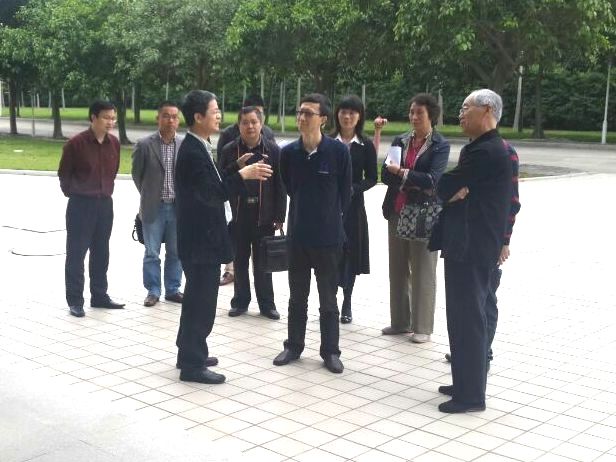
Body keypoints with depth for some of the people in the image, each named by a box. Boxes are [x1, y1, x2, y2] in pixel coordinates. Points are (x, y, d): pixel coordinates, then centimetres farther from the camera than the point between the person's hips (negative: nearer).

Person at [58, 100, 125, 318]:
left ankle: (99, 296, 23)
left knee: (101, 252, 12)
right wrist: (73, 194, 6)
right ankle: (75, 301, 7)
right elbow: (64, 174, -3)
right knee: (76, 253, 1)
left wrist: (106, 191, 14)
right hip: (81, 204, -5)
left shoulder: (114, 143, 2)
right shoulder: (76, 143, -13)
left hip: (105, 204, 5)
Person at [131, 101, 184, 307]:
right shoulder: (144, 145, -6)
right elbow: (137, 174, 5)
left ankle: (173, 289, 23)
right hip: (154, 208, -2)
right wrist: (149, 196, 10)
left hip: (178, 207, 2)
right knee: (151, 253, 6)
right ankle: (153, 291, 17)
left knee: (176, 252, 10)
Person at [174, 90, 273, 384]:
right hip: (201, 239, -11)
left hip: (201, 236, 11)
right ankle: (193, 365, 6)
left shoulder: (198, 148, 11)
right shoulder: (192, 152, -20)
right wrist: (243, 174, -28)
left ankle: (189, 352, 33)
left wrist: (239, 172, 8)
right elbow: (212, 193, -27)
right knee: (202, 300, -3)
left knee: (197, 297, 20)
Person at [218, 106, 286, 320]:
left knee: (262, 262, 8)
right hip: (238, 215, 1)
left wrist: (279, 217, -4)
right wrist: (237, 165, -19)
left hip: (264, 216, -1)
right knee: (240, 261, 11)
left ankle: (266, 303, 18)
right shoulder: (229, 150, 2)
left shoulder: (273, 150, 0)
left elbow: (280, 186, 0)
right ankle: (241, 301, 23)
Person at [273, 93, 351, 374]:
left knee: (328, 298, 8)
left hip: (328, 236, -3)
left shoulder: (339, 151, -11)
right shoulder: (288, 153, -3)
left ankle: (330, 351, 18)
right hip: (297, 234, 3)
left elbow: (345, 193, -1)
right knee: (297, 296, 14)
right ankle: (293, 346, 27)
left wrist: (330, 218, 7)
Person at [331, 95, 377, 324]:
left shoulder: (366, 145, 1)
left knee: (350, 252, 5)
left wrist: (353, 189, -14)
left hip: (353, 205, 0)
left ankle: (347, 304, 18)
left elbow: (371, 178, 1)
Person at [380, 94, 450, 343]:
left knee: (422, 271, 2)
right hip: (397, 212, 5)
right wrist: (414, 181, -13)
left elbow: (432, 179, -15)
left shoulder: (440, 145, -4)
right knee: (397, 269, 11)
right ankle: (400, 321, 23)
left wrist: (402, 173, -19)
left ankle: (422, 326, 11)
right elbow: (386, 175, 1)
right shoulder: (400, 141, 9)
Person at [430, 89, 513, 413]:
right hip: (465, 243, 10)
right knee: (463, 317, 15)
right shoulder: (479, 149, 16)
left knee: (468, 319, -4)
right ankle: (465, 383, 25)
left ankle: (472, 395, 4)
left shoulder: (487, 151, -18)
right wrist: (456, 192, -7)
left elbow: (443, 188, -16)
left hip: (472, 247, -10)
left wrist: (453, 190, 4)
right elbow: (449, 190, 13)